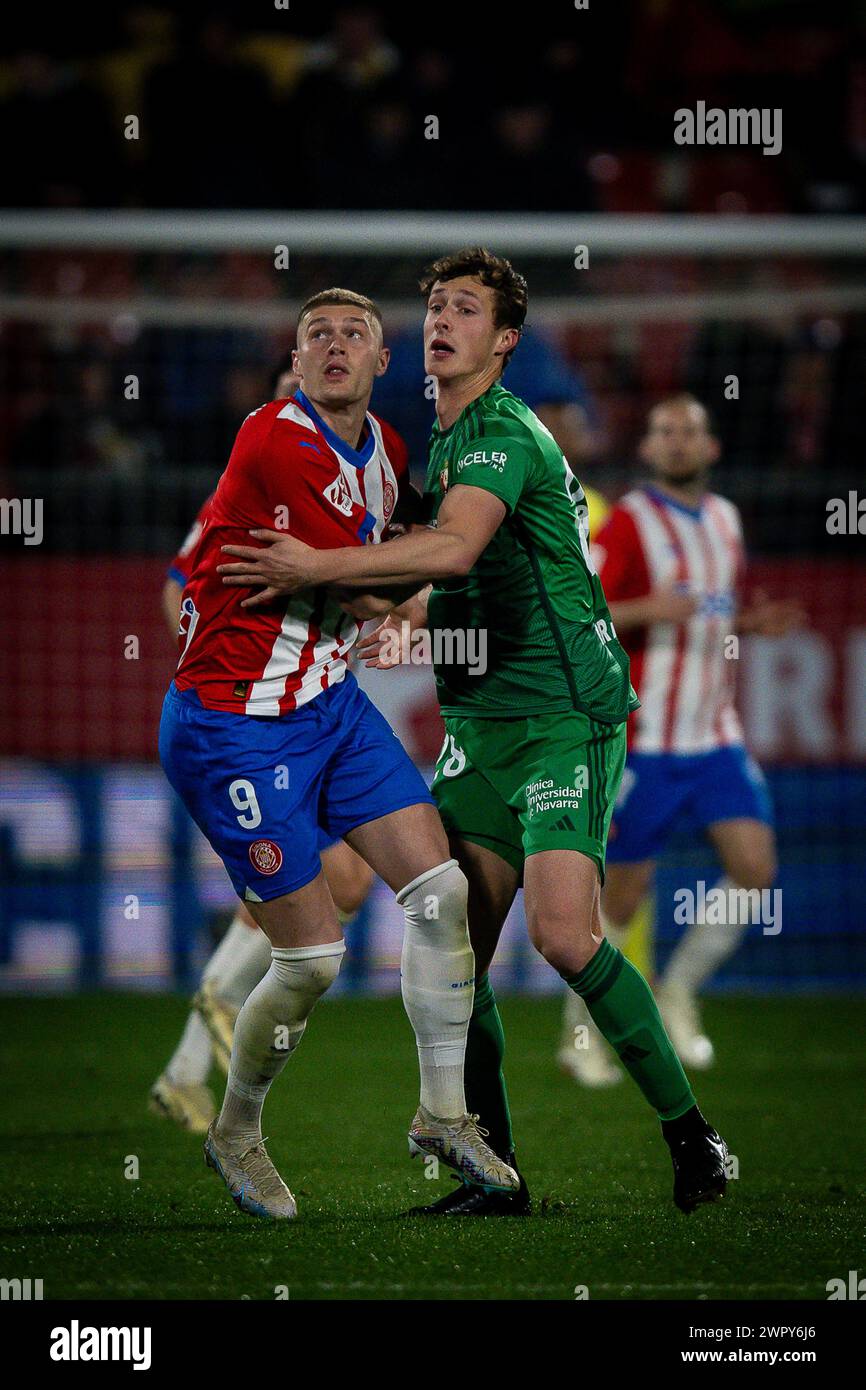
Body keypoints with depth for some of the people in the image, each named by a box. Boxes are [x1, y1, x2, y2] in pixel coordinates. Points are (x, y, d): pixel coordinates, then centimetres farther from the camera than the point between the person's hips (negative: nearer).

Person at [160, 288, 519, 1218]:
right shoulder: (276, 442, -23)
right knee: (312, 959, -6)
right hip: (235, 728, -8)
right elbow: (370, 595, -18)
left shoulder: (384, 447, 5)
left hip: (329, 703, 8)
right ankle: (236, 1134, 19)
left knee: (441, 888, 1)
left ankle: (442, 1112, 16)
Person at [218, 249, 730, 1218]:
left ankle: (689, 1132, -6)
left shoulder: (505, 433, -13)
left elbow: (455, 548, -31)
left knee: (563, 936, -20)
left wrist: (316, 569, -30)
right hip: (480, 719, 9)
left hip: (565, 712, -9)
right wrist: (406, 618, 21)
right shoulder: (443, 440, 18)